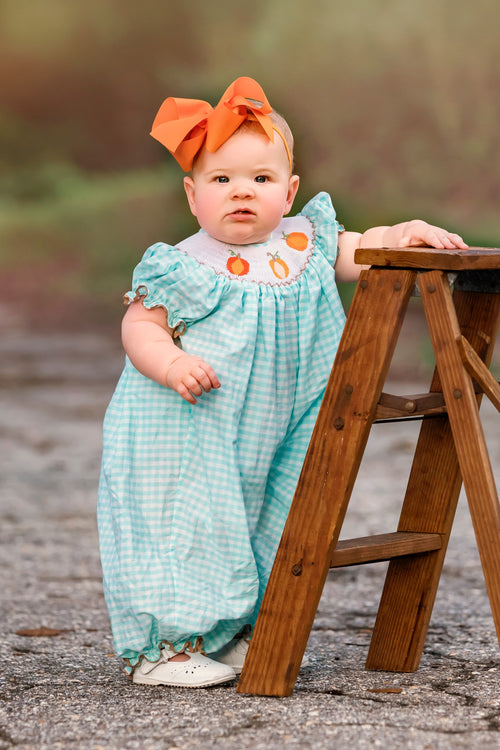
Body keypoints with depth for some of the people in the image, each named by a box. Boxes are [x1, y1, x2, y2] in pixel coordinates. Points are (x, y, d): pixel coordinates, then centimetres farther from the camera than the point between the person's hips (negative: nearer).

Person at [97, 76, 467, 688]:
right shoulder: (183, 268, -12)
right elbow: (139, 326, -10)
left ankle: (234, 636, 26)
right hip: (186, 442, -5)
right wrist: (170, 364, -28)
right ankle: (166, 648, 4)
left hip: (269, 442, 5)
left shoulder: (306, 243, 2)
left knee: (255, 536, 12)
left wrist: (408, 234, -10)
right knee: (188, 529, -6)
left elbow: (362, 252, 9)